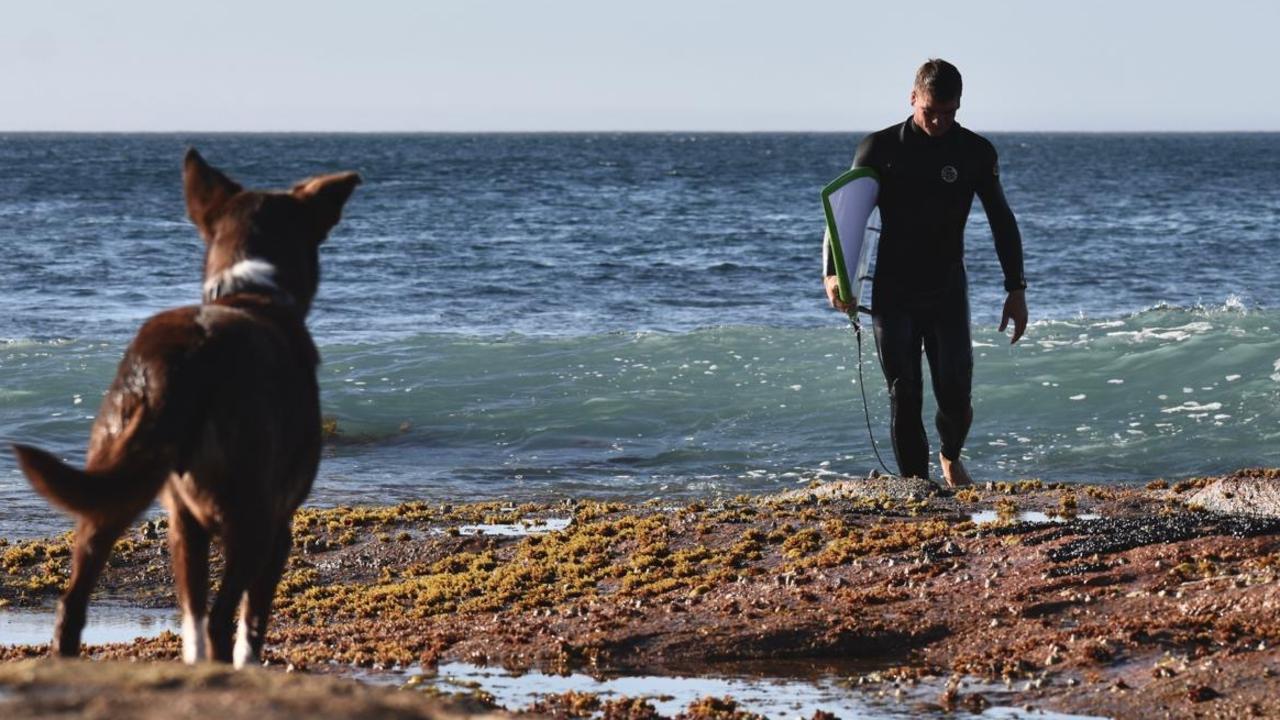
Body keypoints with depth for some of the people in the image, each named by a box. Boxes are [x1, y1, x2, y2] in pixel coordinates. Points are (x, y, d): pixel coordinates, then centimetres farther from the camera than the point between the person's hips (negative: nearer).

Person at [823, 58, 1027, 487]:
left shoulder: (976, 153, 2)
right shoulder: (880, 149, -2)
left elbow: (1002, 222, 9)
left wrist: (1016, 290, 4)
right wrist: (832, 274, -13)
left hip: (947, 291, 1)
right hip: (893, 293, 0)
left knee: (955, 394, -4)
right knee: (904, 397, -3)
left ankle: (951, 456, 27)